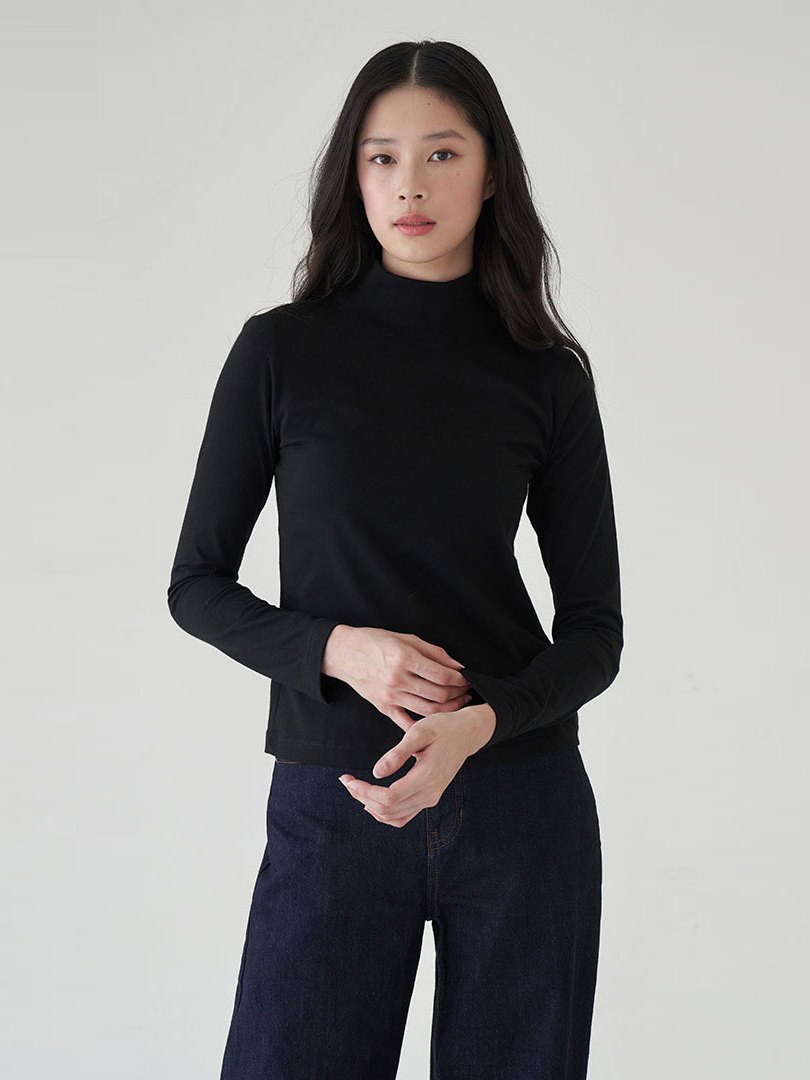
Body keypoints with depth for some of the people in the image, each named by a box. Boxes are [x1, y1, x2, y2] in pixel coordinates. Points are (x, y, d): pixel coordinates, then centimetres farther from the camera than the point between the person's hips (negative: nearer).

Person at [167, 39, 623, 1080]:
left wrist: (476, 726, -16)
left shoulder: (547, 376, 1)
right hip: (332, 805, -1)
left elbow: (595, 630, 3)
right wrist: (336, 649, -14)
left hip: (520, 803, 1)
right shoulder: (283, 350, -1)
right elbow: (197, 584, 4)